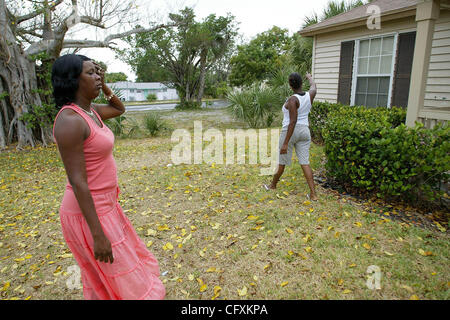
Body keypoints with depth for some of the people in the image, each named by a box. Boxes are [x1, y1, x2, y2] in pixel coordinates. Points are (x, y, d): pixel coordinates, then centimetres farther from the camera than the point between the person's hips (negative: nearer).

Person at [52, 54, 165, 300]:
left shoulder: (89, 111, 4)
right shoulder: (70, 120, -23)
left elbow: (120, 109, 25)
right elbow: (77, 182, -25)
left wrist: (104, 87, 7)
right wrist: (98, 235, -23)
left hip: (103, 205, 9)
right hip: (88, 214, -9)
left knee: (103, 278, 27)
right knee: (124, 282, 7)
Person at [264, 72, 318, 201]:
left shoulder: (292, 100, -17)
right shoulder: (309, 95, 2)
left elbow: (293, 122, -23)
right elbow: (314, 87, 28)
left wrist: (285, 143, -23)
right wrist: (310, 78, 51)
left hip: (290, 131, -6)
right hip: (304, 131, 6)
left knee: (282, 161, 11)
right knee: (305, 162, 4)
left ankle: (273, 185, 32)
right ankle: (313, 193, -1)